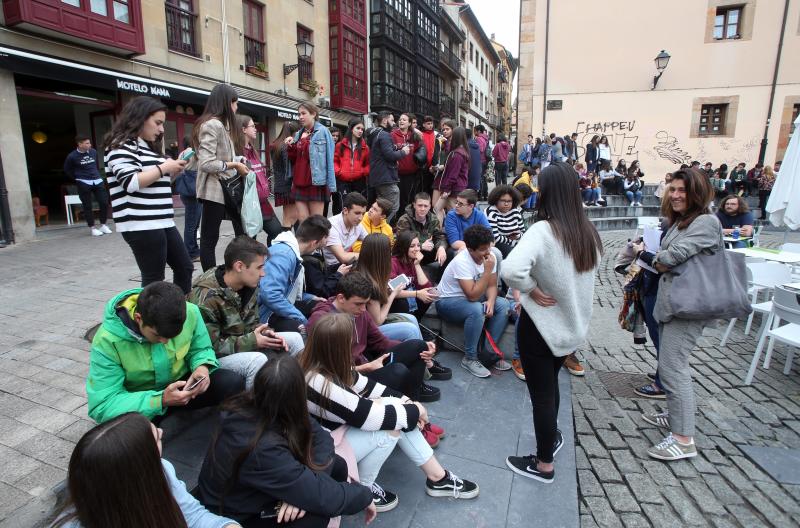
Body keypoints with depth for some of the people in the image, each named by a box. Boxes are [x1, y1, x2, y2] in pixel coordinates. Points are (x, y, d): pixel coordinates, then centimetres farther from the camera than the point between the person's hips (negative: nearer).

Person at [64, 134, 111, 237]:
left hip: (98, 181, 4)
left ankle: (103, 225, 14)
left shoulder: (93, 152, 3)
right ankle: (93, 228, 9)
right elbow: (67, 170, 7)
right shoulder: (72, 156, -7)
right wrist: (77, 179, 8)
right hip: (83, 183, -3)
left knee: (104, 203, 0)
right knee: (87, 206, 1)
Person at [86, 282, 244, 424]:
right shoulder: (108, 340, -26)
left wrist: (202, 366, -25)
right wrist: (161, 400, -39)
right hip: (138, 402, -1)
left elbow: (201, 349, 0)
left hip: (182, 384, 2)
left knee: (233, 383, -24)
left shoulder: (189, 312, -19)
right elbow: (102, 406, -25)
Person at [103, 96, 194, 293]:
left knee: (185, 268, 13)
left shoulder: (148, 147, 21)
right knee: (154, 279, -5)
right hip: (141, 226, -10)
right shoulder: (122, 146, -8)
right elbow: (131, 183, -20)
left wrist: (173, 170, 12)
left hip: (163, 222, 10)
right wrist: (163, 167, -13)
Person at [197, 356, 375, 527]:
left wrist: (300, 485, -26)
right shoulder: (261, 451, -40)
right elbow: (323, 497, -35)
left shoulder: (251, 407, -17)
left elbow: (321, 436, -11)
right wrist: (365, 496, -17)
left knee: (337, 466, -7)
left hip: (253, 495, 7)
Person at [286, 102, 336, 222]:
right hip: (299, 182, 6)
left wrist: (330, 184, -14)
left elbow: (328, 159, -7)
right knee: (302, 220, 5)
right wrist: (290, 147, 2)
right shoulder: (298, 134, 16)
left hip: (316, 182, -6)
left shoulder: (322, 132, -2)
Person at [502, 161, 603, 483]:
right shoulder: (587, 231, -2)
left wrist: (533, 290, -23)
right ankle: (552, 436, 50)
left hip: (542, 325, -7)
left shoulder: (543, 230, -25)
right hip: (573, 322, 7)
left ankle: (544, 464, 28)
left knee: (541, 393, 10)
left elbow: (511, 270, -41)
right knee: (551, 384, 29)